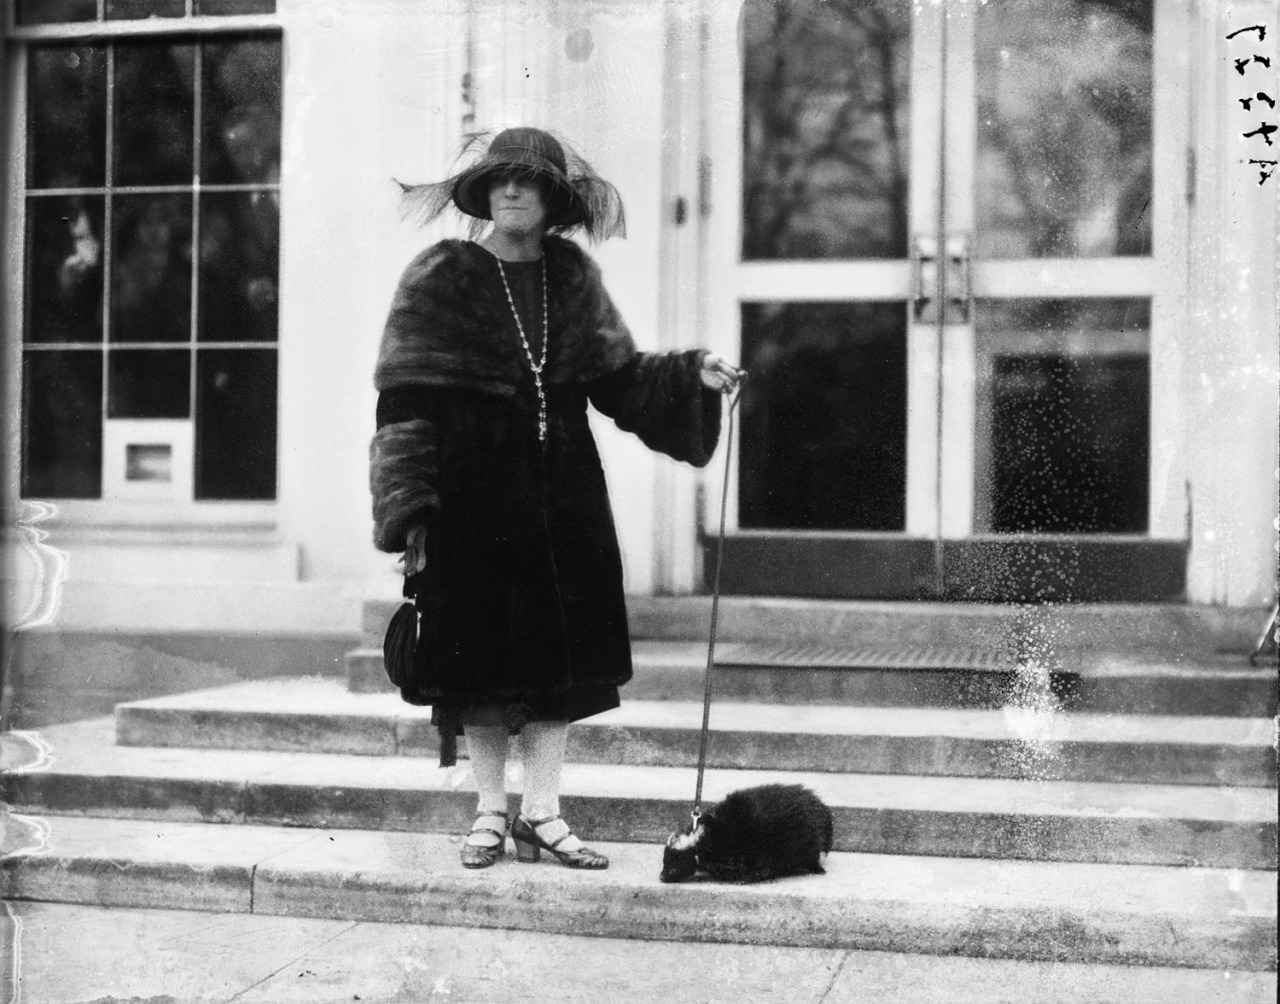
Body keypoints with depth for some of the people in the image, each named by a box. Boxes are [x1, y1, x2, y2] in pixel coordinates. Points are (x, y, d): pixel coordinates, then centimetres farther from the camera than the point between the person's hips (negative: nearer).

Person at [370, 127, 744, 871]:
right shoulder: (442, 279, -2)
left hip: (562, 490, 4)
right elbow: (407, 403, -6)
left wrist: (692, 376, -4)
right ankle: (491, 815, 14)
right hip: (473, 492, -3)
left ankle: (542, 813, 13)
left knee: (561, 656, 3)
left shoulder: (574, 279, 10)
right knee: (479, 661, 1)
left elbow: (617, 378, 12)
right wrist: (409, 510, -13)